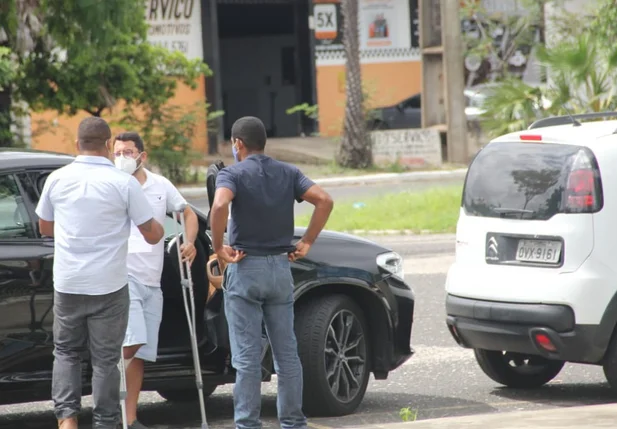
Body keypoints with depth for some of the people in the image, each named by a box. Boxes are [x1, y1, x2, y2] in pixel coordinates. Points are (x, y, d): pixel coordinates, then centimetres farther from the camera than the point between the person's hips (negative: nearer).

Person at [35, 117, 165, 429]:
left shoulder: (57, 179, -1)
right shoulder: (124, 183, -9)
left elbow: (45, 228, 15)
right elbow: (152, 235, -3)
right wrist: (159, 228, 19)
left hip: (67, 285, 2)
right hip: (109, 287, -2)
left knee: (66, 352, 16)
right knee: (105, 359, 7)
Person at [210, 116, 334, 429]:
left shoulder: (232, 174, -7)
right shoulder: (288, 173, 7)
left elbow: (220, 205, -28)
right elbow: (324, 200, -5)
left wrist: (218, 247, -17)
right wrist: (306, 242, 0)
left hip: (244, 268, -4)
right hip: (280, 266, 4)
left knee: (247, 356, -2)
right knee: (287, 353, 10)